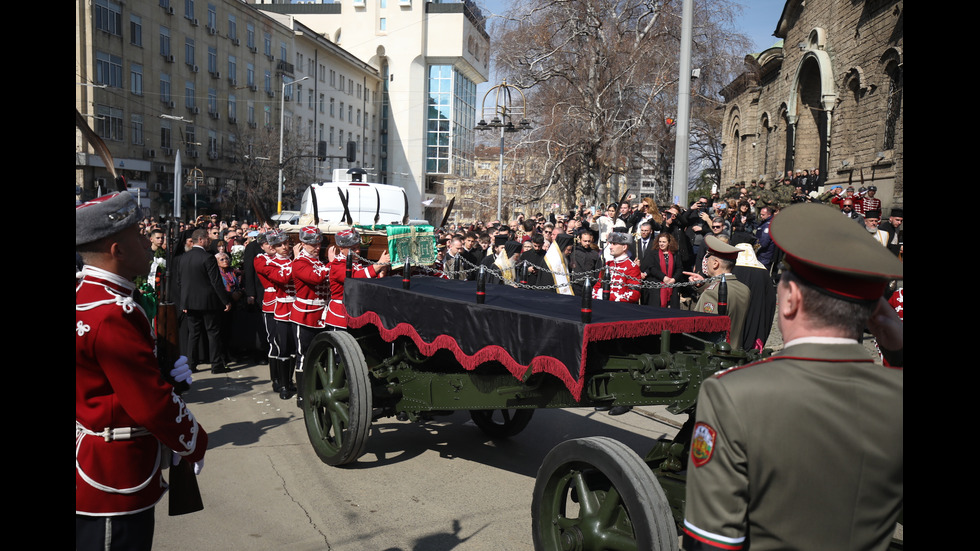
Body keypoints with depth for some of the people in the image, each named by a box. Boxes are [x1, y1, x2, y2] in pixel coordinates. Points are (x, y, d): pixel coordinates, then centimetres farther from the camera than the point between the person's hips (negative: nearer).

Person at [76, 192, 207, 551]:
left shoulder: (86, 296, 7)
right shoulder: (114, 315, -25)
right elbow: (153, 404, -23)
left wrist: (168, 371, 1)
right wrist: (195, 444, -7)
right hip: (114, 487, -10)